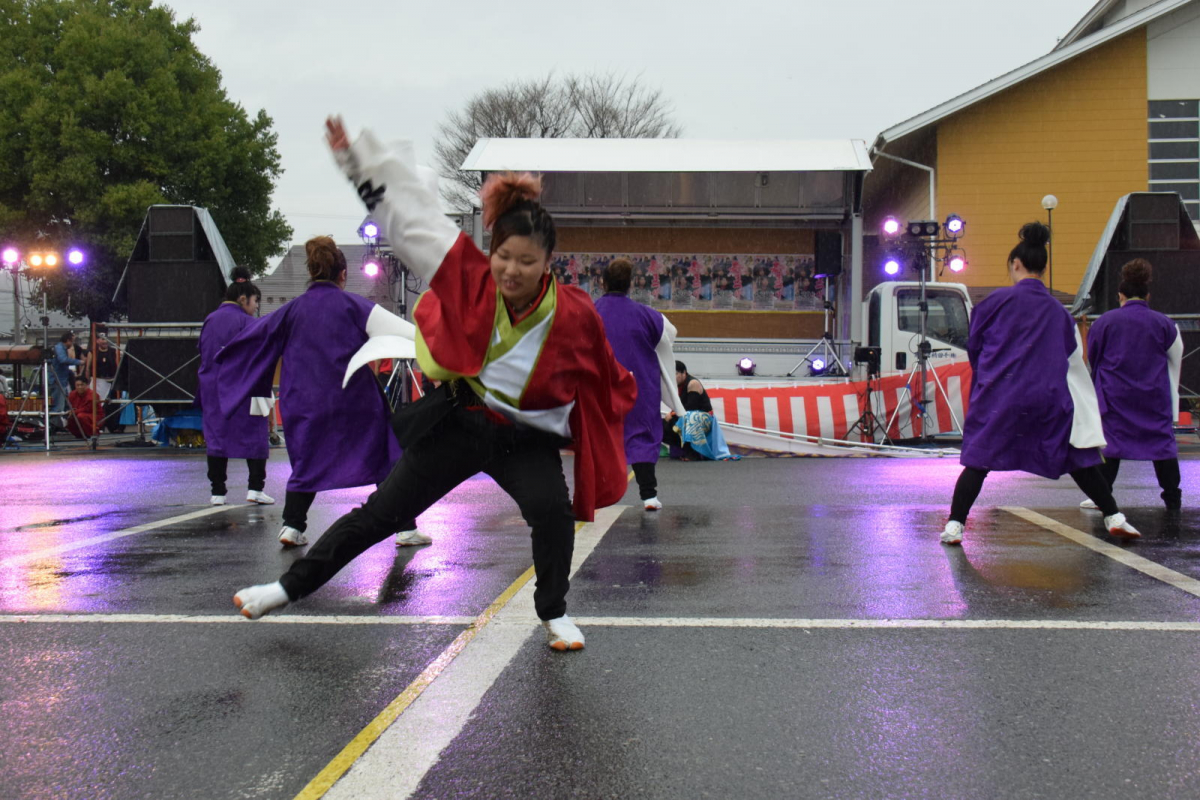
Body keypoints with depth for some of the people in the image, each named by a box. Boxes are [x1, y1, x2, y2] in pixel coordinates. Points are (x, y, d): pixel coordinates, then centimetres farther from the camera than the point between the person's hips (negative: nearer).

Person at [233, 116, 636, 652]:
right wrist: (356, 156, -10)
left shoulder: (574, 316, -20)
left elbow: (607, 381, -2)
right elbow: (410, 213, -11)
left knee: (552, 511, -27)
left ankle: (554, 614, -1)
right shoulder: (470, 277, -17)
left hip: (526, 437, -1)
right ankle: (290, 586, 22)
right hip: (458, 421, 1)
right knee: (381, 512, 6)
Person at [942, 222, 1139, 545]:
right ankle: (1114, 517, 19)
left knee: (978, 461, 4)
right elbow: (1074, 360, 15)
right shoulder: (1059, 311, 10)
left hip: (999, 396, -3)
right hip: (1050, 396, 3)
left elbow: (973, 346, 6)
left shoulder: (998, 300, -2)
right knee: (1078, 459, 15)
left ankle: (955, 525, -2)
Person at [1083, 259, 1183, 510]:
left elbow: (1091, 355, 5)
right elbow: (1175, 359, 10)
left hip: (1115, 394, -1)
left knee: (1111, 440, 5)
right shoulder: (1163, 323, 1)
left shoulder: (1106, 321, -4)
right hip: (1155, 395, 1)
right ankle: (1173, 497, 12)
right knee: (1162, 440, 8)